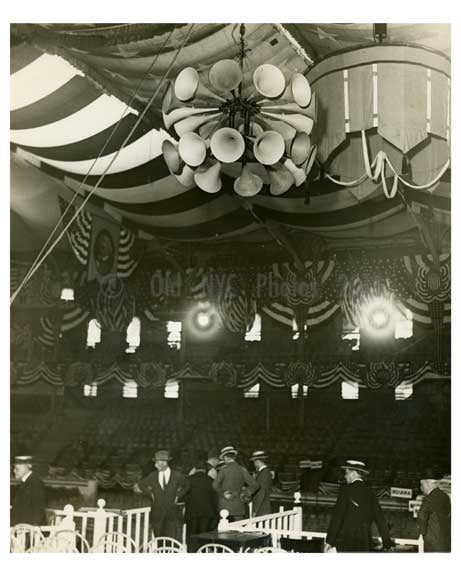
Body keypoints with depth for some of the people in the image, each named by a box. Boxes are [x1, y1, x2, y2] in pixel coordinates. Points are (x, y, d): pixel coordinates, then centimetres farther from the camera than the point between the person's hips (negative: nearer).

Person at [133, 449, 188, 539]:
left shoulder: (177, 476, -1)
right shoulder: (153, 476, 3)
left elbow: (185, 487, 19)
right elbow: (136, 487, 12)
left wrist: (178, 495, 6)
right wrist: (150, 492, 5)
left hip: (172, 515, -2)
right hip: (157, 514, 2)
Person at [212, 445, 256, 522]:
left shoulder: (224, 470, -5)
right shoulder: (242, 470, 2)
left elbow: (215, 485, -17)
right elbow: (253, 485, -3)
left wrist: (224, 494, -4)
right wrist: (244, 495, 5)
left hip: (225, 507, -2)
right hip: (238, 507, 2)